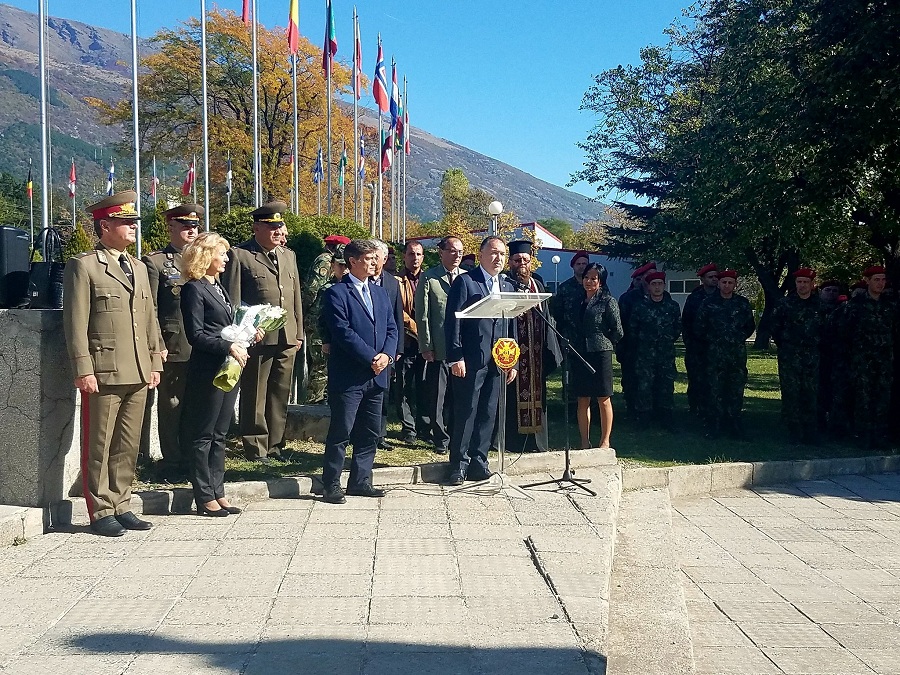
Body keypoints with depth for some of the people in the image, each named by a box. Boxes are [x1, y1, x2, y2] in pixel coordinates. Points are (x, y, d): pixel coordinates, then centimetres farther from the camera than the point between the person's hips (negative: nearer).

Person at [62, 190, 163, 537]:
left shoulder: (139, 267, 18)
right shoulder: (83, 265, -3)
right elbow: (76, 322, -8)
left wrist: (155, 361, 14)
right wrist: (83, 370, -14)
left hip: (138, 373, 7)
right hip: (104, 372, -6)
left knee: (128, 446, 11)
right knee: (99, 446, 2)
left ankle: (121, 507, 22)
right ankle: (101, 512, 11)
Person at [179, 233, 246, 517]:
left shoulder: (218, 287, 18)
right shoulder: (194, 289, -10)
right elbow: (196, 335, -16)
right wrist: (229, 346, -22)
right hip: (207, 370, -9)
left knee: (219, 435, 13)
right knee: (203, 435, 0)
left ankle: (217, 492, 19)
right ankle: (205, 498, 7)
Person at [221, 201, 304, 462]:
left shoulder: (289, 256, 17)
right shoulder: (240, 255, -3)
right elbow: (232, 301, -5)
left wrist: (299, 333, 15)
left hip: (287, 340, 6)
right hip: (257, 339, -6)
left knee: (280, 395, 11)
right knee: (255, 396, 2)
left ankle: (275, 445, 21)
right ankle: (256, 448, 11)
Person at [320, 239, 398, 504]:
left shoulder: (381, 293, 16)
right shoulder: (337, 293, -6)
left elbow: (392, 329, 11)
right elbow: (343, 332, -15)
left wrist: (387, 355, -7)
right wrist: (371, 358, -16)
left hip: (377, 375, 7)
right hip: (348, 377, -7)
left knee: (370, 433, 11)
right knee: (340, 432, -2)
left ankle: (360, 481, 21)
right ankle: (331, 484, 7)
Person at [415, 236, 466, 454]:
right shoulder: (428, 278, 2)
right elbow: (422, 316, 0)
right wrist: (426, 346, -6)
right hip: (439, 348, -2)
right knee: (439, 397, 2)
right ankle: (441, 440, 12)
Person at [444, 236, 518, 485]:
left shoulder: (508, 287, 16)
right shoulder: (465, 282, -2)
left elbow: (511, 327, 17)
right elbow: (453, 322, -7)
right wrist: (455, 358, -14)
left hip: (498, 362, 6)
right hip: (470, 361, -6)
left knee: (488, 415, 8)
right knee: (465, 413, -2)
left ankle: (478, 462, 17)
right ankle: (459, 464, 8)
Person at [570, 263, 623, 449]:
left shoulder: (608, 301, -3)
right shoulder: (580, 301, 14)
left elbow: (617, 330, -5)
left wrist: (605, 343, 4)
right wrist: (572, 346, 10)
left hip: (600, 354, -5)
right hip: (579, 354, 5)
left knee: (603, 399, 0)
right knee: (582, 400, 6)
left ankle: (605, 441, 7)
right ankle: (585, 442, 12)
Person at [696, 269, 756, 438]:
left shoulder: (743, 303, 7)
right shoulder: (709, 302, 2)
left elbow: (750, 326, 14)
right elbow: (700, 327, 4)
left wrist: (740, 338, 7)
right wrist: (712, 339, 4)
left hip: (738, 353, 2)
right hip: (715, 353, -2)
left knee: (737, 389, 4)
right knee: (715, 389, -3)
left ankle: (734, 423, 13)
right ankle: (714, 424, 3)